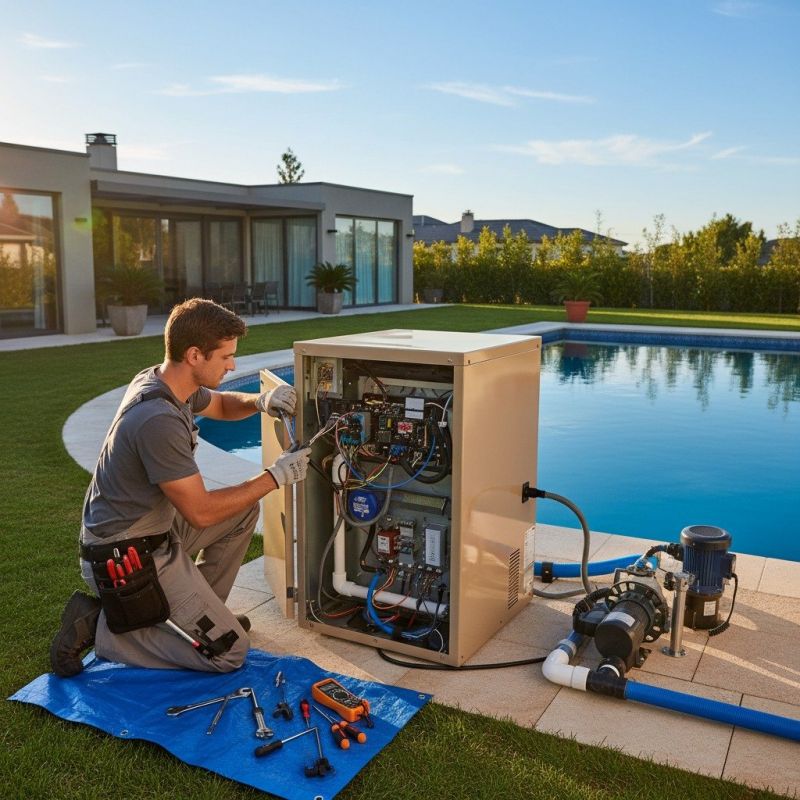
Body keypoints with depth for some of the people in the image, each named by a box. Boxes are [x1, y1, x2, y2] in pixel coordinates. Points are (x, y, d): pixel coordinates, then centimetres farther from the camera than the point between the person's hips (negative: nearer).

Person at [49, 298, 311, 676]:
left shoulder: (158, 379, -1)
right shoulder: (159, 420, -31)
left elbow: (221, 404, 19)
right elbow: (200, 512, -23)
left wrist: (260, 401, -3)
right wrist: (275, 477, -15)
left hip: (152, 527, 10)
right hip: (126, 557, -9)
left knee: (244, 511, 15)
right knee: (229, 651, -3)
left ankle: (201, 610, 22)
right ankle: (99, 628, 1)